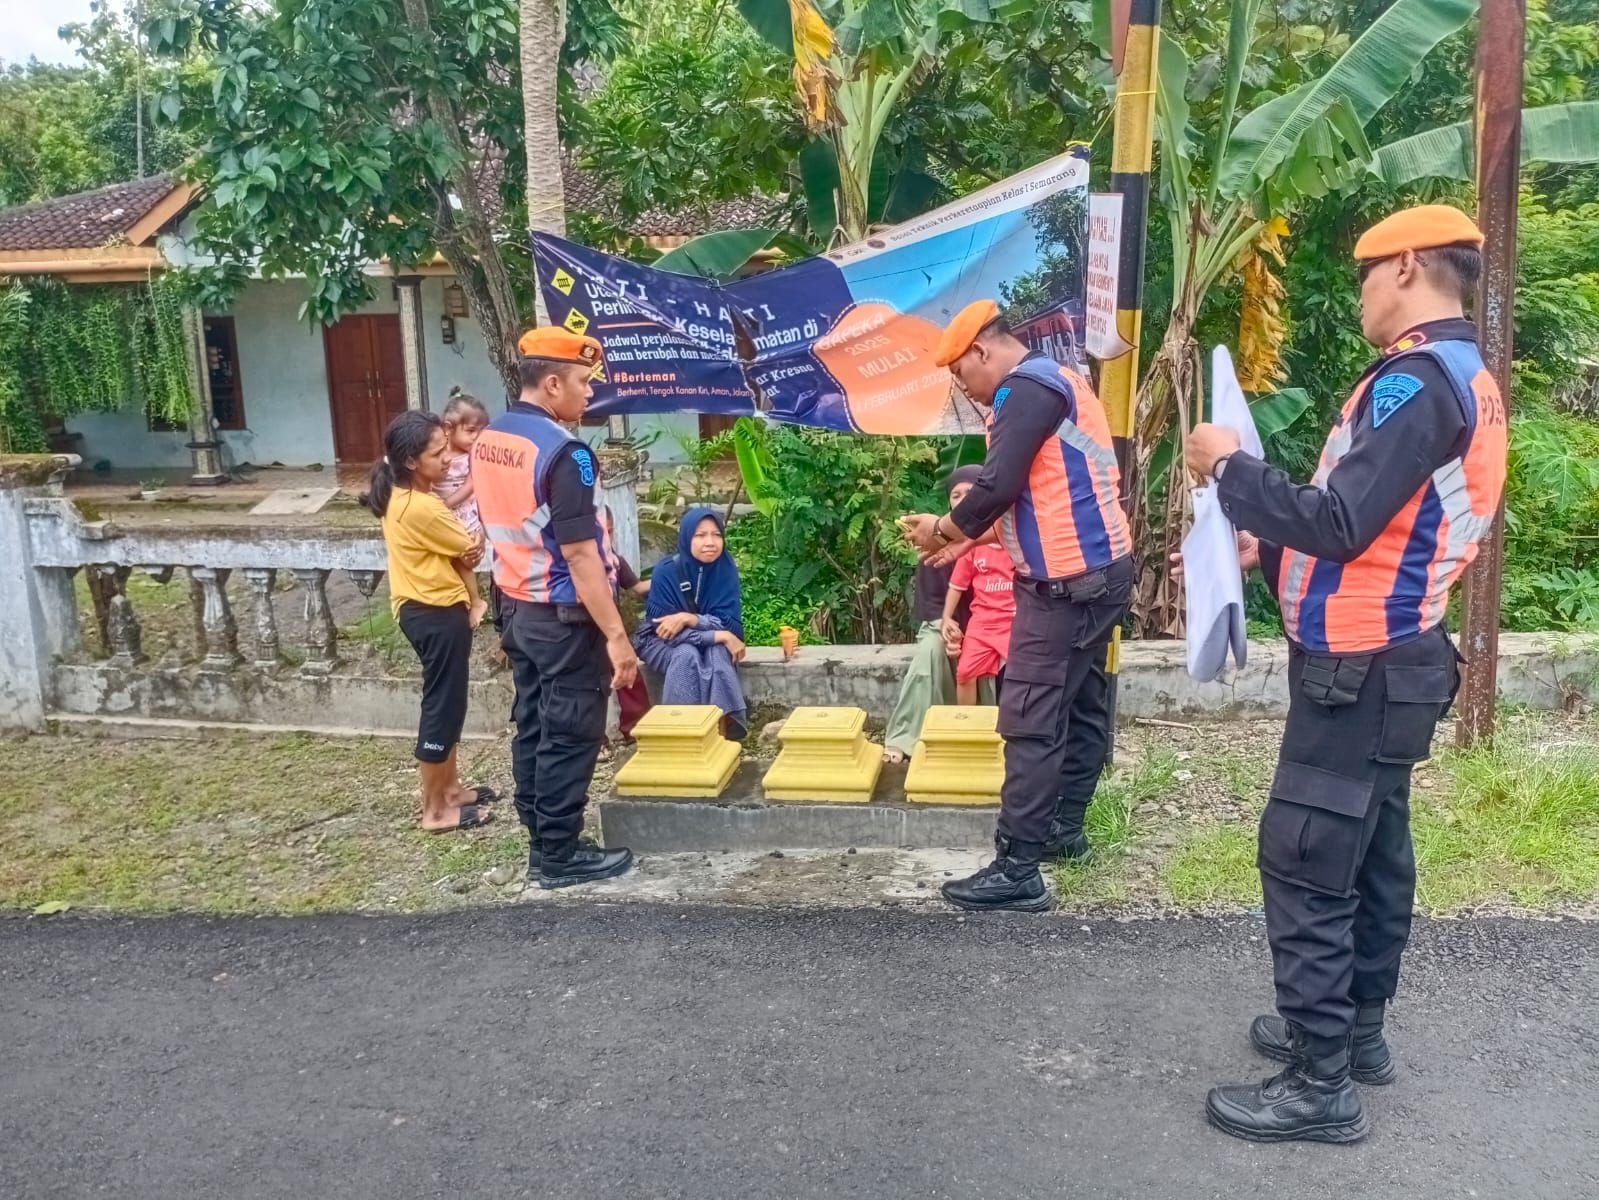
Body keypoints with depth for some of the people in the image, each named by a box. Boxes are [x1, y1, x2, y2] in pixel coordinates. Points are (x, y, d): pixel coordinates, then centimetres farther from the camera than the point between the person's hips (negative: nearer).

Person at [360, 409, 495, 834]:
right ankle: (435, 810, 7)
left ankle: (450, 788, 32)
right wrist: (473, 545, 9)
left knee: (445, 703, 20)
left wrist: (465, 548, -6)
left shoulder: (400, 497, 8)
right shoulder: (422, 508, -24)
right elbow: (471, 549, -11)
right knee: (443, 706, -2)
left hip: (420, 608, 10)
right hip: (439, 613, -10)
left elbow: (458, 550, 13)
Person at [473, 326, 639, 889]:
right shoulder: (563, 452, -22)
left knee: (532, 729, 15)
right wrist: (615, 634, -20)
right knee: (570, 737, 1)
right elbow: (579, 554, -24)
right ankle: (560, 857, 10)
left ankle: (541, 844, 25)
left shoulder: (486, 441, 5)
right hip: (565, 617, -8)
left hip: (517, 609, 9)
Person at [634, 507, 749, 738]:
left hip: (710, 643, 2)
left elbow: (730, 624, -17)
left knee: (718, 654, -31)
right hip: (664, 644, -2)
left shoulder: (726, 569, -14)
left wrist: (690, 619, -34)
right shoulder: (666, 571, -22)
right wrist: (720, 636, -30)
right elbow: (664, 628, -23)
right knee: (686, 656, -34)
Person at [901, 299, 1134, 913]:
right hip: (1096, 569, 11)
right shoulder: (1056, 381, 19)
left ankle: (1017, 871, -6)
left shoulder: (1027, 387, -13)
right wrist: (968, 535, 16)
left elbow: (1000, 485, -19)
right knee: (1066, 707, 18)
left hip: (1067, 579, -11)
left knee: (1029, 723, -8)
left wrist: (945, 528, -2)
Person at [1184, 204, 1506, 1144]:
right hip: (1395, 659, 10)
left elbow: (1340, 524, -26)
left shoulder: (1415, 382, -20)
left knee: (1305, 865, -4)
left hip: (1359, 670, -10)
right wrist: (1272, 549, 13)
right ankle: (1356, 1030, 33)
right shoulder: (1465, 382, 13)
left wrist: (1231, 467, -16)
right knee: (1372, 850, 19)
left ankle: (1320, 1085, 5)